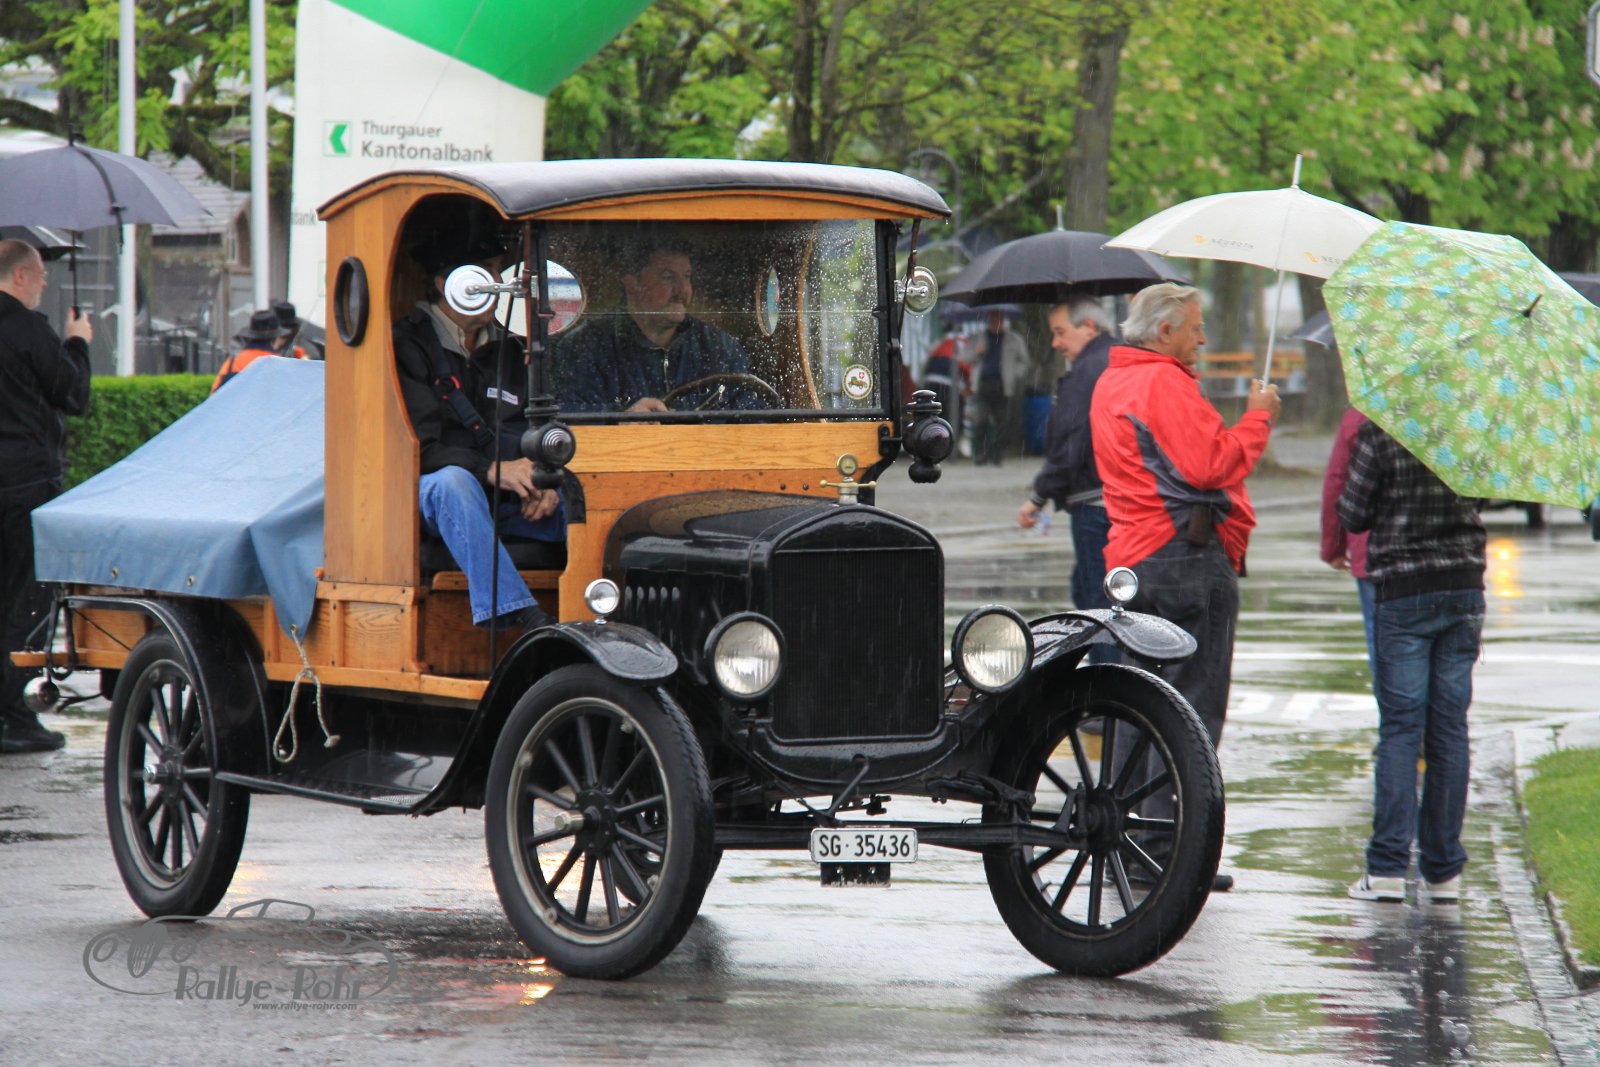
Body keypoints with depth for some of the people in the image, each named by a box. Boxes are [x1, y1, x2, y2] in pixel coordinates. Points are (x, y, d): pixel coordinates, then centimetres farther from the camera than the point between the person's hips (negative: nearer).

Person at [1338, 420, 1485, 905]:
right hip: (1464, 588, 3)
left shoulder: (1377, 433, -9)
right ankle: (1443, 870, 8)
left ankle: (1388, 868, -8)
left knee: (1400, 727, -2)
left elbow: (1353, 516, -5)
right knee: (1450, 728, 7)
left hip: (1401, 592, -3)